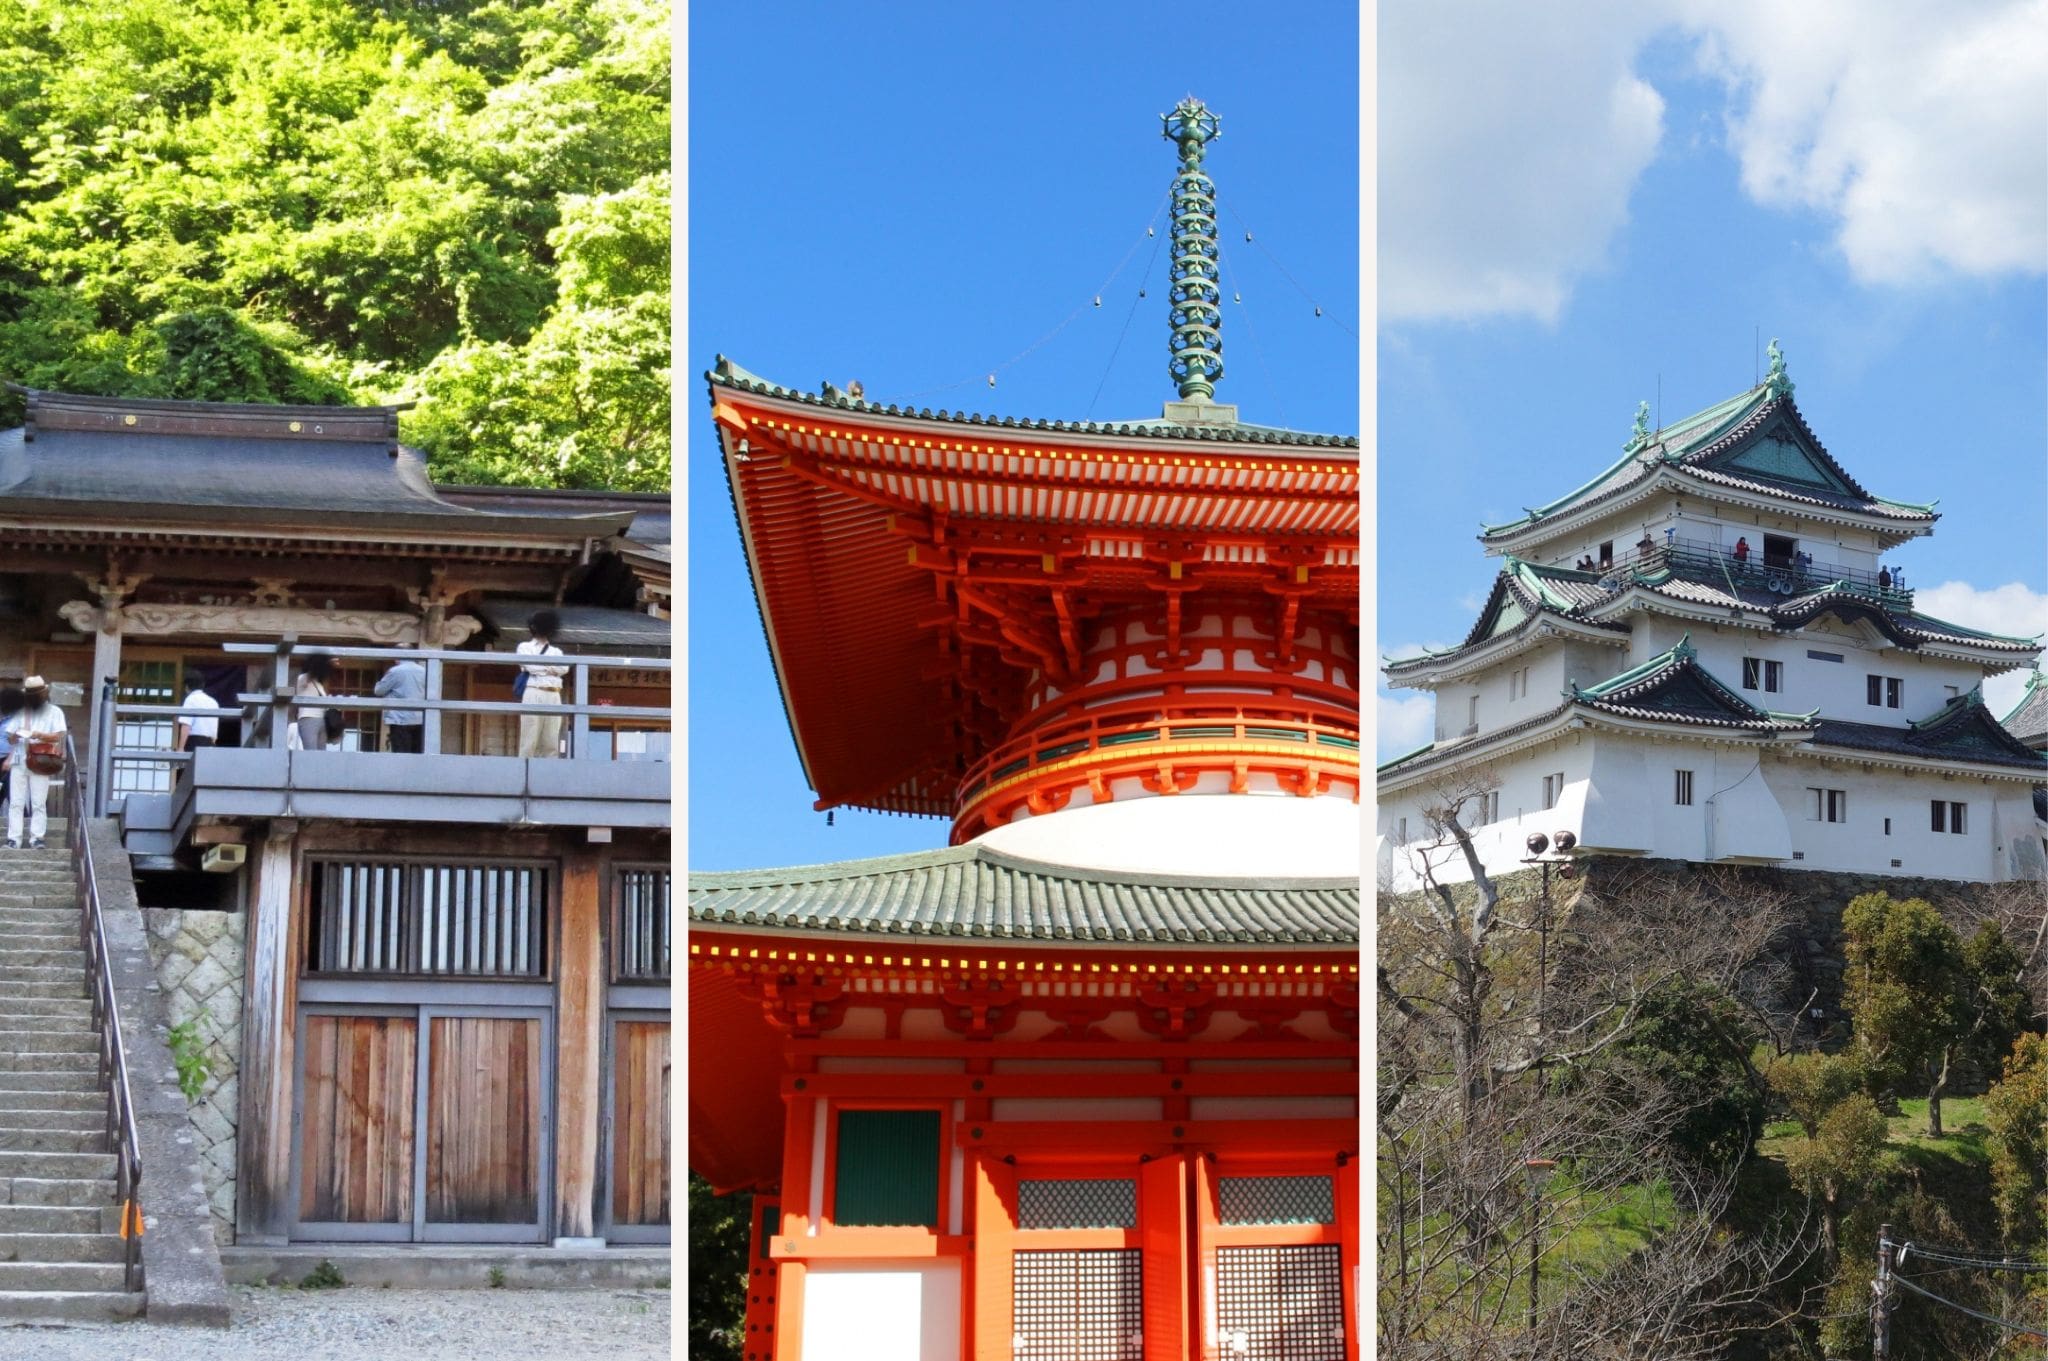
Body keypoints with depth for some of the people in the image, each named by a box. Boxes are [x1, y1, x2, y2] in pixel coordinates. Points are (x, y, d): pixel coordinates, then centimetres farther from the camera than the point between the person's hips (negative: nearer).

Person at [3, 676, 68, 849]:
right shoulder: (20, 713, 15)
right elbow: (10, 739, 13)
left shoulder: (54, 712, 8)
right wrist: (16, 735, -11)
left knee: (39, 803, -5)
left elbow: (58, 736, -3)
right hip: (19, 762, 3)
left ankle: (37, 838, -5)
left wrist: (38, 734, -19)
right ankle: (13, 839, -3)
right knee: (16, 802, -2)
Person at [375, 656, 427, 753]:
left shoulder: (395, 672, -6)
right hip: (420, 720, 5)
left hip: (400, 720, -5)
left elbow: (379, 690, 4)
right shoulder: (424, 671, 9)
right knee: (418, 755, 6)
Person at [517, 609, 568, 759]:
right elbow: (530, 666, -6)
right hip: (534, 695, -4)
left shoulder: (556, 651, 24)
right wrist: (551, 667, 3)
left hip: (554, 697, 4)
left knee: (551, 743, 0)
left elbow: (564, 668, 3)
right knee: (529, 741, -8)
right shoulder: (525, 647, 13)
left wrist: (541, 666, -3)